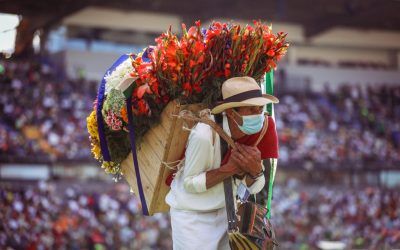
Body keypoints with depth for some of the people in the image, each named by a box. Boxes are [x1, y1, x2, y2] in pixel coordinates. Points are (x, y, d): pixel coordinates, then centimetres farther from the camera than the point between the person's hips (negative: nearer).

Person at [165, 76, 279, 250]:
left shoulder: (260, 130, -12)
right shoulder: (205, 135, -31)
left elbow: (255, 188, -6)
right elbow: (189, 183, -20)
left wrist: (255, 170, -28)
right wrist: (229, 168, -30)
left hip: (226, 210, 5)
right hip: (192, 215, -5)